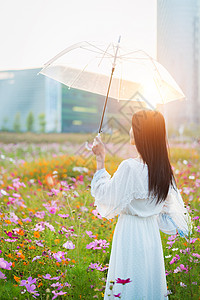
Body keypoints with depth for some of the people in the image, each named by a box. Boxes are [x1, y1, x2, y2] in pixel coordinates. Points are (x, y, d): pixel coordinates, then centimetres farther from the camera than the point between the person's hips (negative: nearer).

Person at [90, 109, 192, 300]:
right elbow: (169, 204, 7)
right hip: (152, 233, 7)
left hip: (130, 233, -7)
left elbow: (105, 194, -12)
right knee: (150, 279, 18)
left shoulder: (130, 167, -22)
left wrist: (100, 161, -7)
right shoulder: (163, 167, -1)